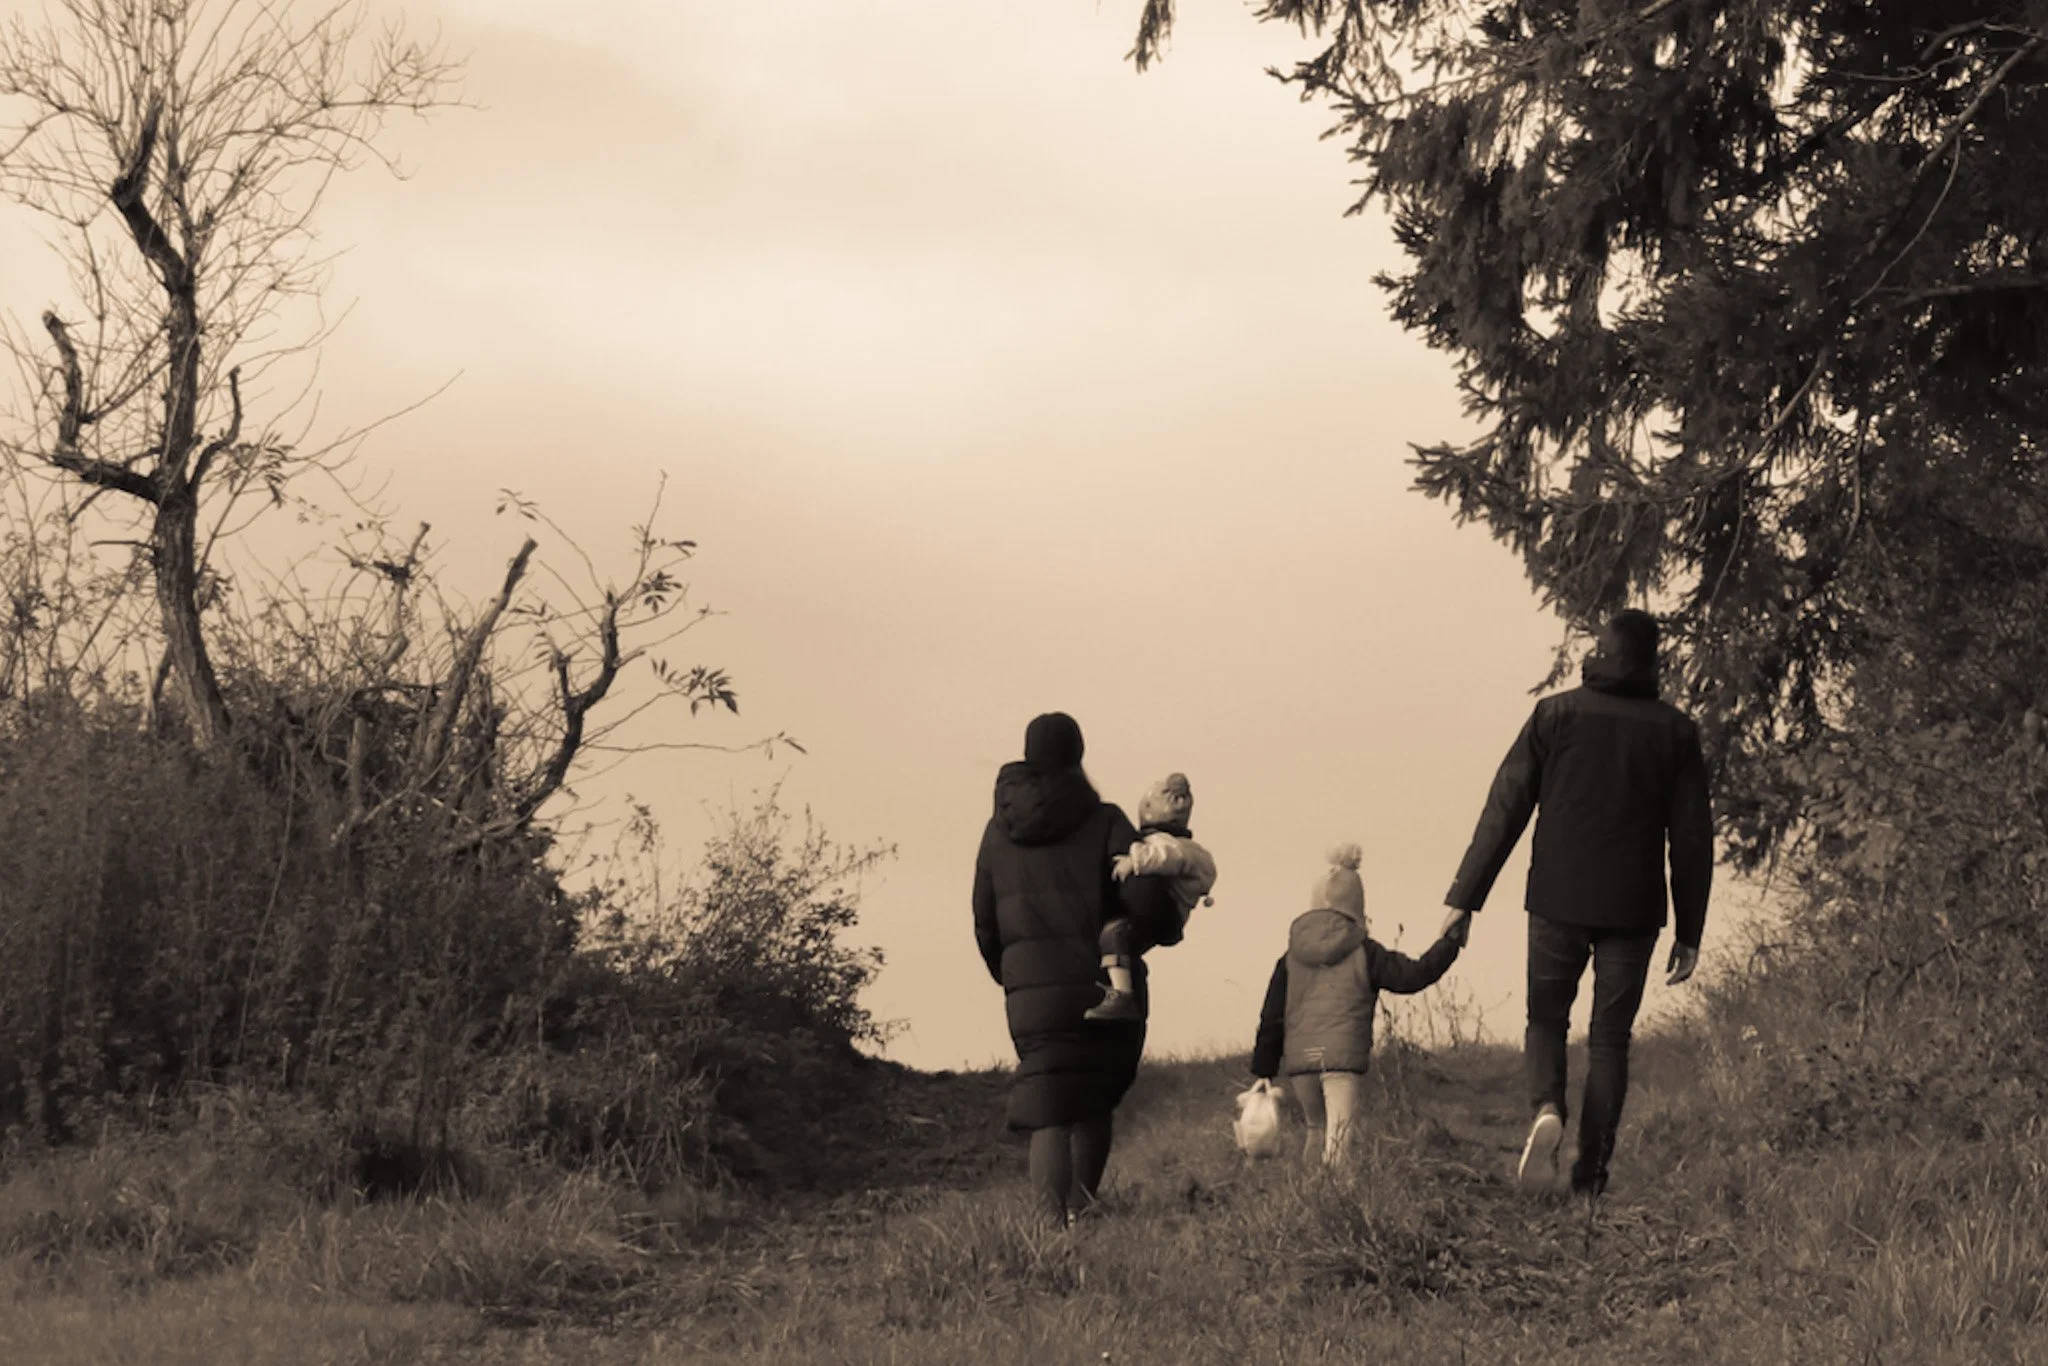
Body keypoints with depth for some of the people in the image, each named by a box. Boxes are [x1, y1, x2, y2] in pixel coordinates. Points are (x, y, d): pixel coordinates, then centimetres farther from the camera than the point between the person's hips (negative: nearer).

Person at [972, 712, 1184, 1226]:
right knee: (1095, 1109, 17)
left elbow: (985, 923, 12)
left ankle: (1057, 1226, -18)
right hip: (1105, 987, -1)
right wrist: (1168, 929, 9)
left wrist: (1007, 975, 29)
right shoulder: (1103, 822, -3)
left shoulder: (999, 830, 8)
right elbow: (1144, 898, -12)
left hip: (1031, 995, 1)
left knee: (1049, 1117, -1)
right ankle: (1081, 1215, 9)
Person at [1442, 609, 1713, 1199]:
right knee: (1610, 1038, 9)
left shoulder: (1557, 714, -2)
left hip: (1559, 903, -1)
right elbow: (1693, 839, 2)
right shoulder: (1675, 731, 2)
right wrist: (1690, 933, 9)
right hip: (1633, 910, 1)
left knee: (1546, 1018, 15)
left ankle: (1547, 1109, -14)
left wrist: (1463, 902, -2)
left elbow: (1504, 811, -5)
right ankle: (1591, 1174, 4)